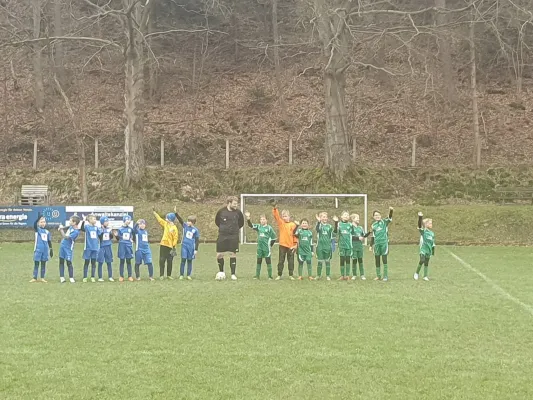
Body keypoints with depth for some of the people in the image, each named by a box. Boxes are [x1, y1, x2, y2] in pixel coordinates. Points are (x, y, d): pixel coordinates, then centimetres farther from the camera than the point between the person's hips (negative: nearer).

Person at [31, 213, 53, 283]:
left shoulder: (47, 232, 10)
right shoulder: (37, 229, 0)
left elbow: (49, 242, 14)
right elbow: (34, 224, -21)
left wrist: (51, 250, 11)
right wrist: (38, 218, -35)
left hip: (45, 250, 3)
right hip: (38, 250, -3)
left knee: (43, 264, 8)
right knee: (36, 264, 0)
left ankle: (42, 278, 14)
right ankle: (34, 278, 4)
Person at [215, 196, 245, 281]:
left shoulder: (238, 212, -3)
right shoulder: (221, 211, -5)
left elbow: (241, 222, 14)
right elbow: (217, 221, 13)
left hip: (233, 236, 0)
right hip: (222, 236, 0)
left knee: (233, 254, 0)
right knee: (219, 255, -1)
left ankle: (233, 274, 8)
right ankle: (221, 272, 18)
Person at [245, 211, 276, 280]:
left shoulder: (269, 228, -6)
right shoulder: (258, 226, 5)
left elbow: (273, 237, -1)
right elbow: (251, 225, -6)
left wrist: (270, 245, 0)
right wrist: (248, 218, -21)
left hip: (267, 248, -4)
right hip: (259, 247, 4)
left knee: (268, 261, 0)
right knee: (258, 261, 9)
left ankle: (270, 276, 5)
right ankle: (257, 275, 15)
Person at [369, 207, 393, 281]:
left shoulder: (384, 222, 2)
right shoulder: (373, 225, 13)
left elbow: (390, 218, -18)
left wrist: (391, 211, -38)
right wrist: (371, 245, 15)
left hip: (384, 242, -4)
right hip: (376, 244, 4)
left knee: (384, 260, -5)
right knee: (377, 260, 7)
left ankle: (385, 276, -1)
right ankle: (378, 276, 17)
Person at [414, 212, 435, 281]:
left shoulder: (432, 233, 11)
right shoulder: (423, 231, -4)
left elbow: (433, 243, 18)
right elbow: (419, 225, -23)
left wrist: (433, 251, 18)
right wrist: (420, 218, -38)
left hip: (429, 250, 5)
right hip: (423, 249, -5)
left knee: (426, 263, 9)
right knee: (422, 261, -19)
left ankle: (425, 276, 15)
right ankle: (416, 273, -3)